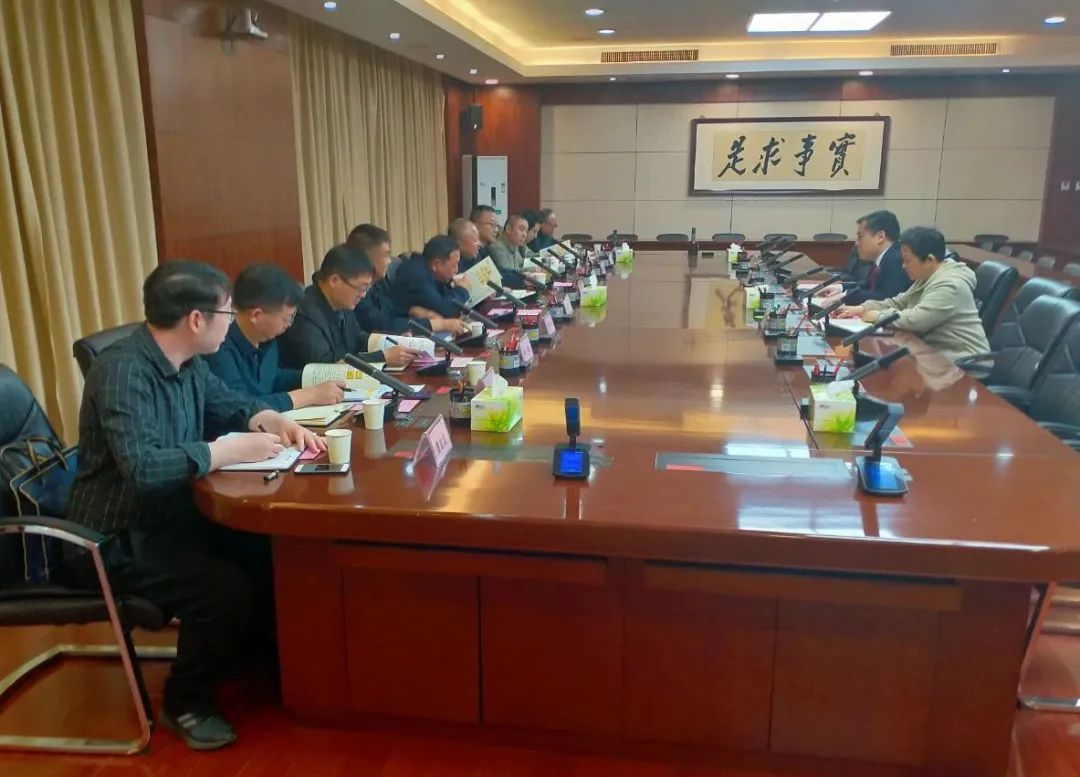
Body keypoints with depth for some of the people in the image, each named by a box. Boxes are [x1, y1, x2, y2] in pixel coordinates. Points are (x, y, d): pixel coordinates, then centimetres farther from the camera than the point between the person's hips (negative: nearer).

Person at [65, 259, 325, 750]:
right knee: (226, 588, -25)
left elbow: (230, 403, 16)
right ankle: (185, 702, 2)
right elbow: (141, 466, -39)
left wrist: (276, 422, -6)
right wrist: (233, 451, -30)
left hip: (169, 514, 9)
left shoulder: (186, 362, 0)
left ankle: (247, 657, 21)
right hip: (116, 538, -8)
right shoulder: (123, 371, -27)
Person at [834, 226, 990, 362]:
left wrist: (879, 316, -14)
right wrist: (862, 308, 0)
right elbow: (898, 303, 15)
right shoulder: (927, 278, 10)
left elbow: (914, 320, -29)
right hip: (936, 353, 9)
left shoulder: (949, 285, -22)